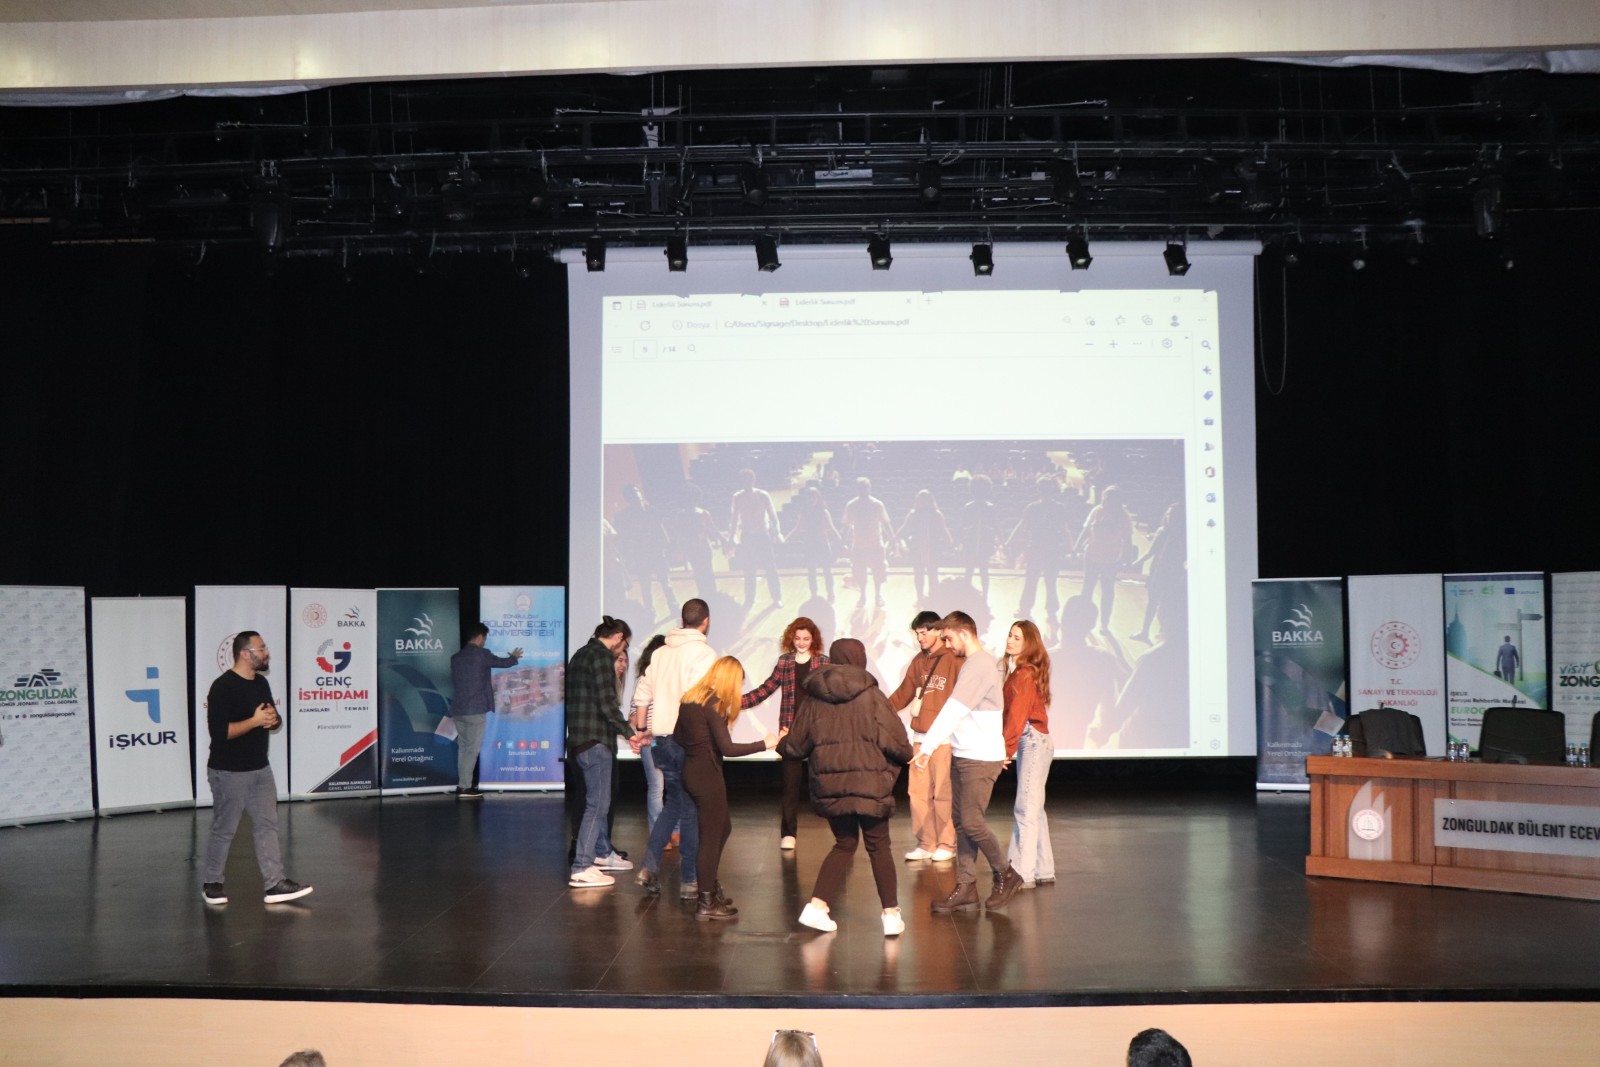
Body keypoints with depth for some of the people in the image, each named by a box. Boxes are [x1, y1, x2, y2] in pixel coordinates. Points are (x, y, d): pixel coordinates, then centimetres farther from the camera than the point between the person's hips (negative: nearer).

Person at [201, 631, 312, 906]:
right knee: (224, 829, 4)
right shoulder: (223, 687, -17)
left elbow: (272, 719, 19)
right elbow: (218, 730, -25)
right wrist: (255, 721, -23)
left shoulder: (261, 683, 9)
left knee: (267, 825, 4)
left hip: (260, 769, 8)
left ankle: (275, 883, 6)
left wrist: (273, 718, -5)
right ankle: (211, 883, 21)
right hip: (229, 772, -8)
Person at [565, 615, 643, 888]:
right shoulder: (602, 655, -13)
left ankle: (602, 853, 32)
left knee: (598, 799, 21)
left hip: (580, 737, 10)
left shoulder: (581, 654, 16)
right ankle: (581, 870, -6)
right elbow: (607, 703, -19)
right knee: (597, 803, -6)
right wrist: (629, 733, -13)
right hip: (595, 738, -10)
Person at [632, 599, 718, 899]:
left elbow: (642, 694, 10)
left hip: (660, 740, 6)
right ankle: (688, 881, 9)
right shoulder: (704, 652, -10)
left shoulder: (661, 652, 10)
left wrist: (642, 730, 20)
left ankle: (649, 866, 11)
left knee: (674, 803, 20)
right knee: (691, 810, 4)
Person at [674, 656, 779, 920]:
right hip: (707, 775, -9)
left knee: (723, 827, 22)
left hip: (691, 771, 9)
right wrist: (764, 744, -17)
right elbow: (727, 748, -23)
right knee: (711, 836, 0)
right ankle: (707, 905, 6)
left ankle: (709, 885, 28)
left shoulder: (690, 699, 9)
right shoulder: (714, 706, -17)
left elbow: (678, 737, 13)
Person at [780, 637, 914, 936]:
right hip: (870, 784, -3)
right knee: (879, 848, 12)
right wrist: (906, 755, 14)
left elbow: (795, 746, 7)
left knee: (844, 844, 20)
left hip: (830, 787, 3)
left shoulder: (814, 698, 2)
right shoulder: (871, 696, -7)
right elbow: (895, 742, -8)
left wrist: (780, 746, 29)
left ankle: (817, 906, 10)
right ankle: (891, 914, 13)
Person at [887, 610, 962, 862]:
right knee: (918, 792, 7)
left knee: (943, 793, -3)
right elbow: (905, 692, 17)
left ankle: (947, 844, 9)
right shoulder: (919, 660, 13)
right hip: (919, 736, 7)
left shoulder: (954, 660, -6)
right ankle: (926, 844, 16)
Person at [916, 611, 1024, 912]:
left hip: (980, 758, -10)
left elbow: (954, 710, -22)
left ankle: (1006, 875, 10)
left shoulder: (980, 665, -15)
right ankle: (966, 887, 12)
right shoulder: (973, 664, 17)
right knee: (960, 821, 8)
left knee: (971, 822, -8)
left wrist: (927, 747, -24)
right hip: (962, 755, 10)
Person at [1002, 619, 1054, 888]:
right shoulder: (1016, 671, 12)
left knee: (1025, 810, -7)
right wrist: (1008, 746, 5)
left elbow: (1017, 715, -19)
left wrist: (1007, 748, -19)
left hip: (1034, 742, -10)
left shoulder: (1025, 674, -15)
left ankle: (1023, 873, -4)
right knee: (1033, 809, 14)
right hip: (1027, 744, 10)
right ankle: (1043, 871, 21)